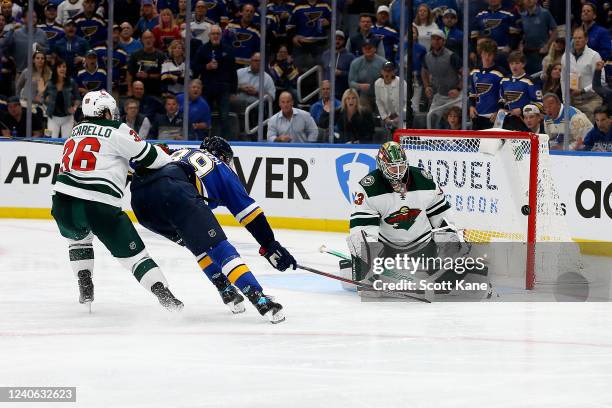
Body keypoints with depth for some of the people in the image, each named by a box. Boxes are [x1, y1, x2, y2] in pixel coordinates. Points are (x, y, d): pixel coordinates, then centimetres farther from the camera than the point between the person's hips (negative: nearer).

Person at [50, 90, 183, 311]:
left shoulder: (76, 130, 21)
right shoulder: (117, 130, 3)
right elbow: (148, 156, 3)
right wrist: (173, 163, 20)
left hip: (63, 201, 5)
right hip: (99, 206, -5)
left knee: (78, 237, 35)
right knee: (132, 252, 3)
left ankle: (85, 288, 24)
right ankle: (163, 294, -9)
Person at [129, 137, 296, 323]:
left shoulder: (178, 153, 42)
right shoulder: (221, 168, 29)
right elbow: (247, 208, 23)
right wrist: (270, 245, 24)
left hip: (139, 196, 5)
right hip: (174, 190, -5)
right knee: (216, 245, -7)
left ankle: (226, 290, 23)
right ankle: (258, 298, -20)